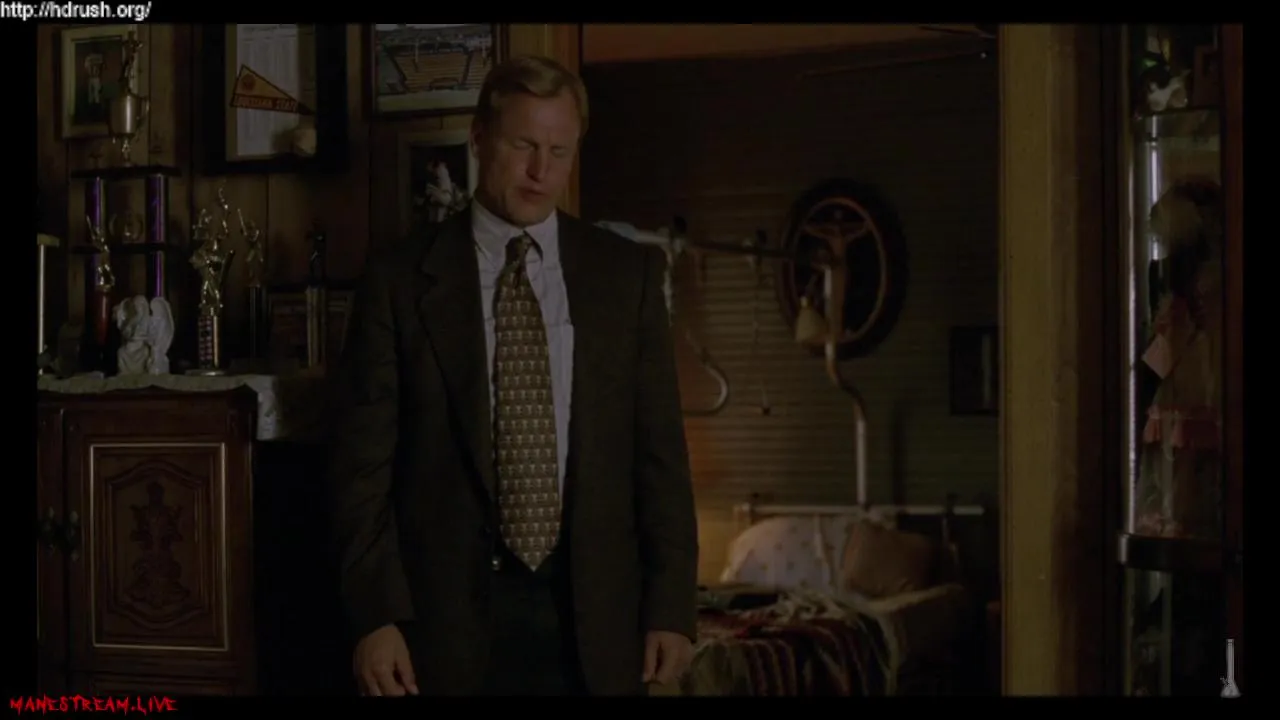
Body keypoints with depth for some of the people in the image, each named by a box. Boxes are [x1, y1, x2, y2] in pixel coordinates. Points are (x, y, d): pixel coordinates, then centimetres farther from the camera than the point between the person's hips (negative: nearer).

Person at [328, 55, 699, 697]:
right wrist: (375, 618, -8)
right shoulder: (399, 280, 0)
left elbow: (660, 450, 5)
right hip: (450, 612, -2)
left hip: (593, 615, 2)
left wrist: (672, 606, 0)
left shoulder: (627, 274, 5)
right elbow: (363, 463, -1)